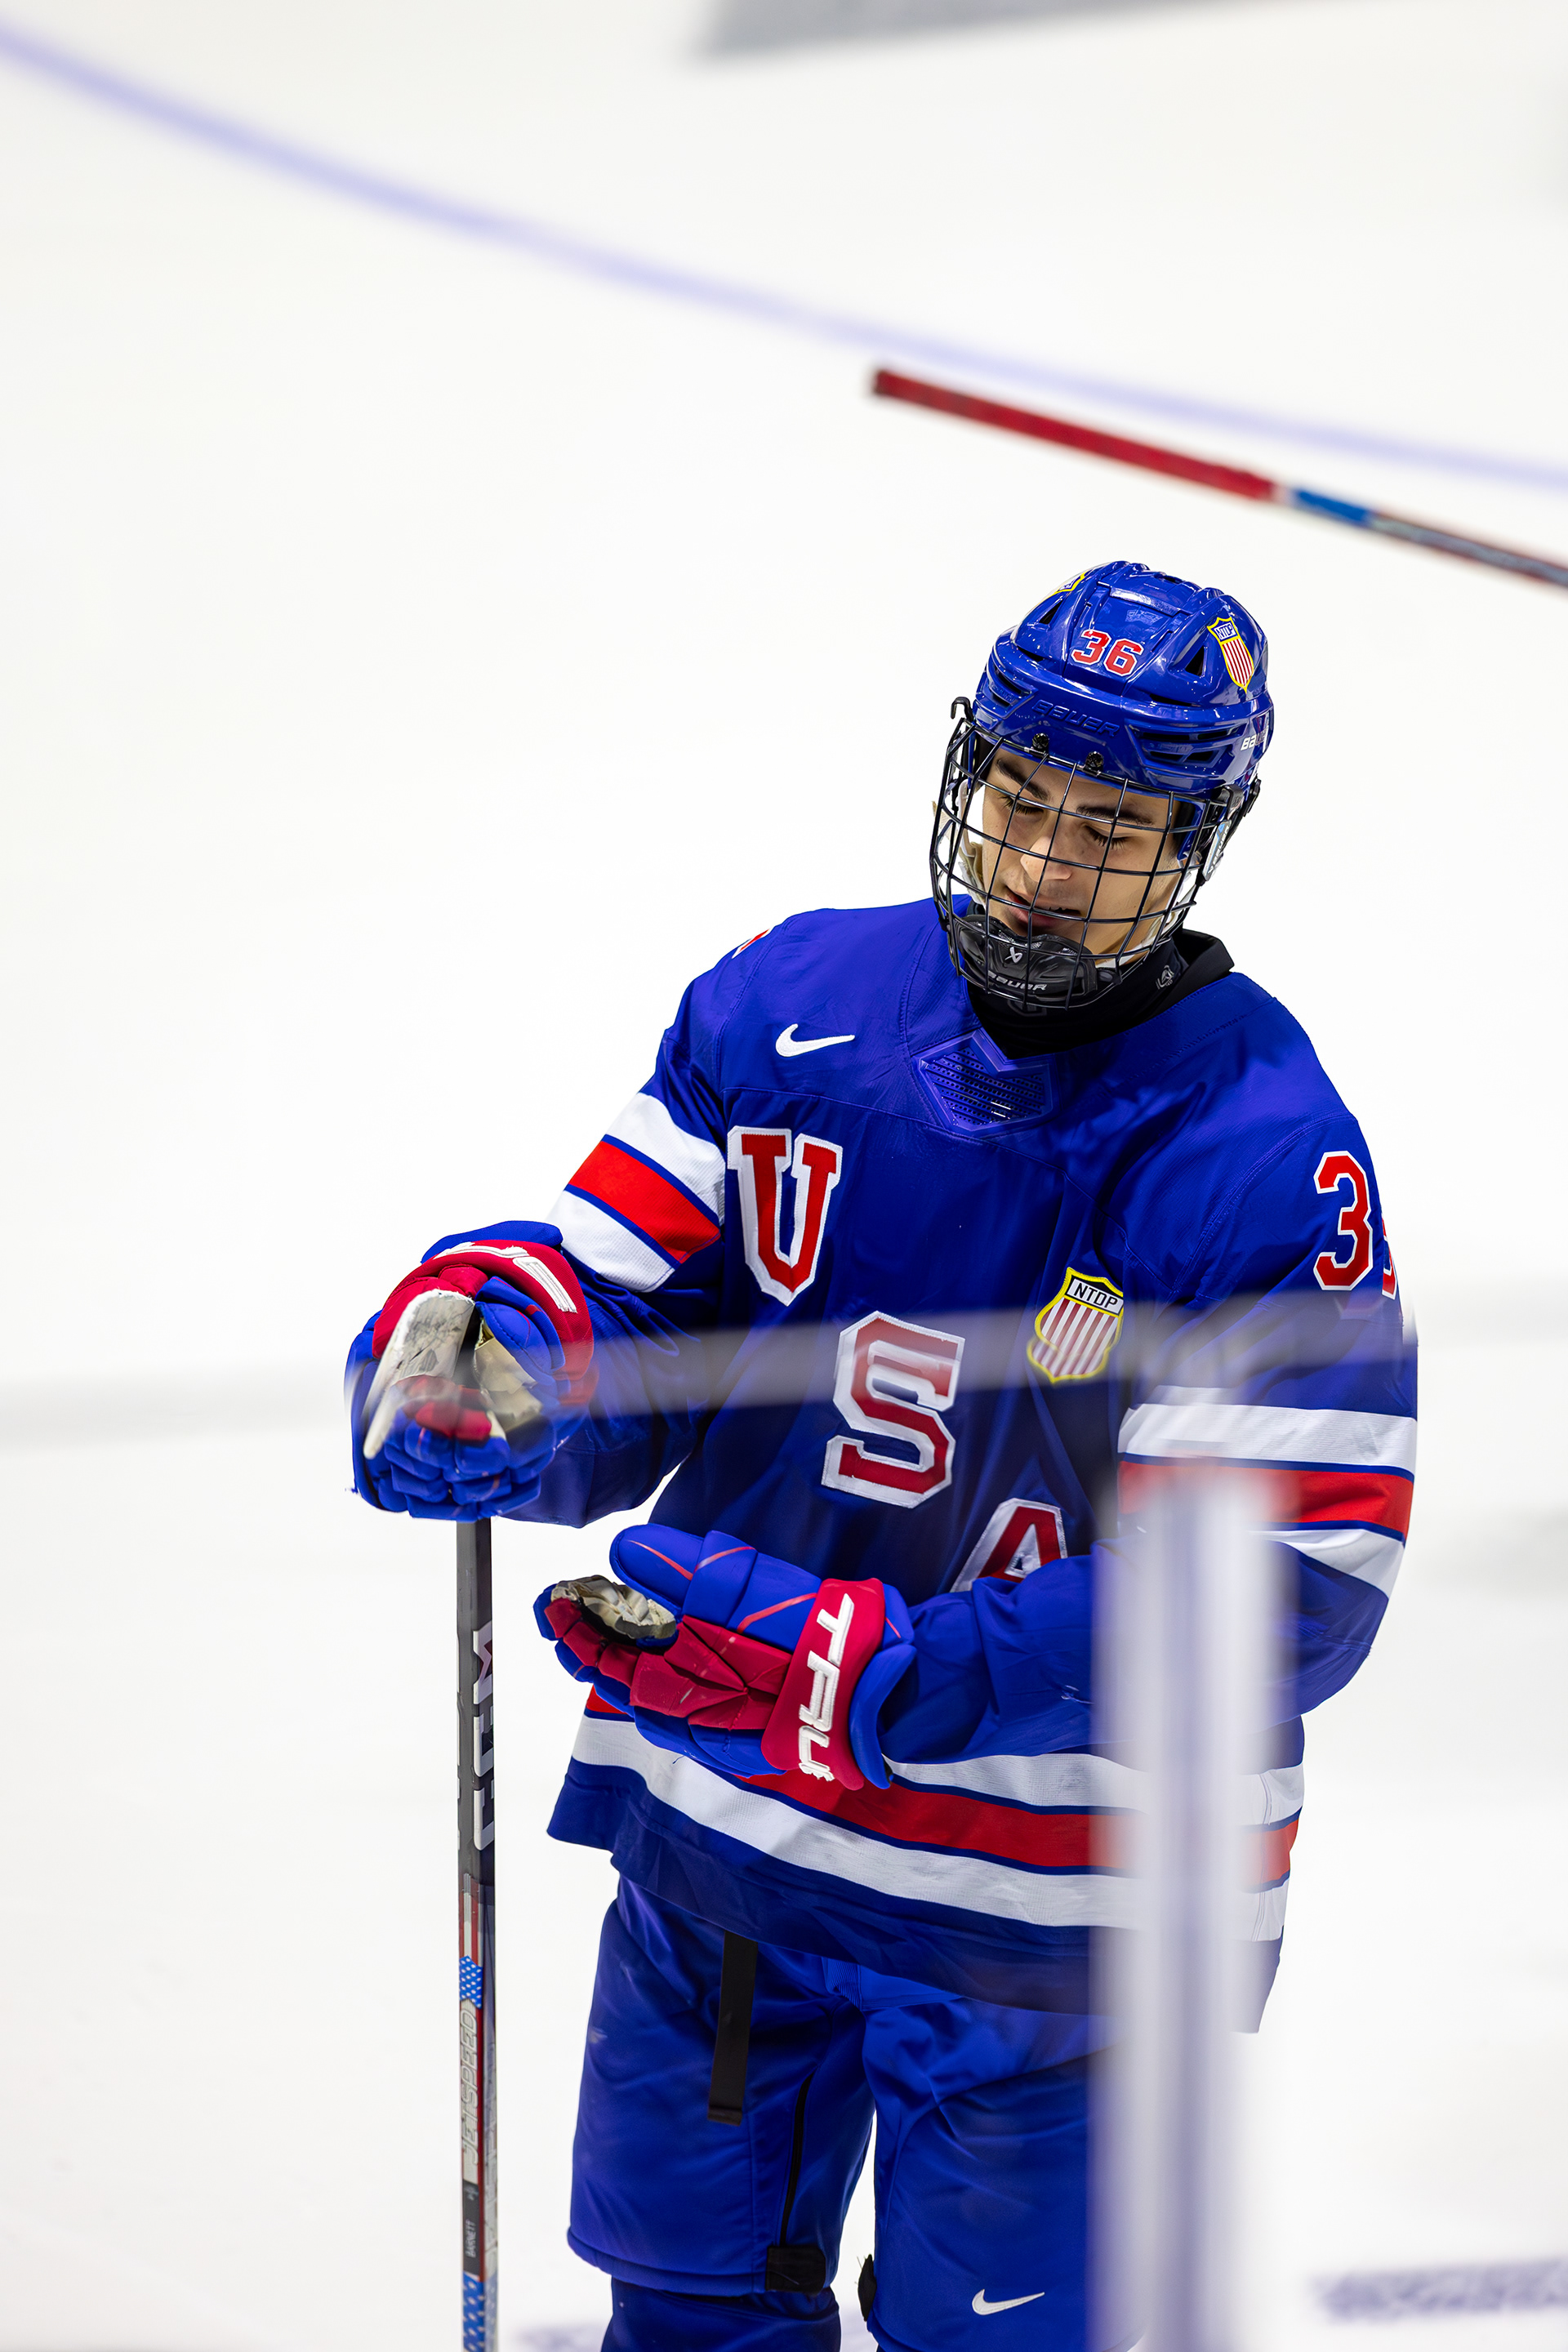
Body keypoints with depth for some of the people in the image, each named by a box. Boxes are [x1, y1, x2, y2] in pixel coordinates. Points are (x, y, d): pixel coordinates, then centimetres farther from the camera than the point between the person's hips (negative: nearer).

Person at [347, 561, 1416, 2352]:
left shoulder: (1269, 1167, -18)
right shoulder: (793, 1010, -2)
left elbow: (1289, 1592, -23)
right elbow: (622, 1314, 2)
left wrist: (869, 1675, -31)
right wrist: (479, 1352, -24)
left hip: (1045, 1927, -5)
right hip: (719, 1837, 5)